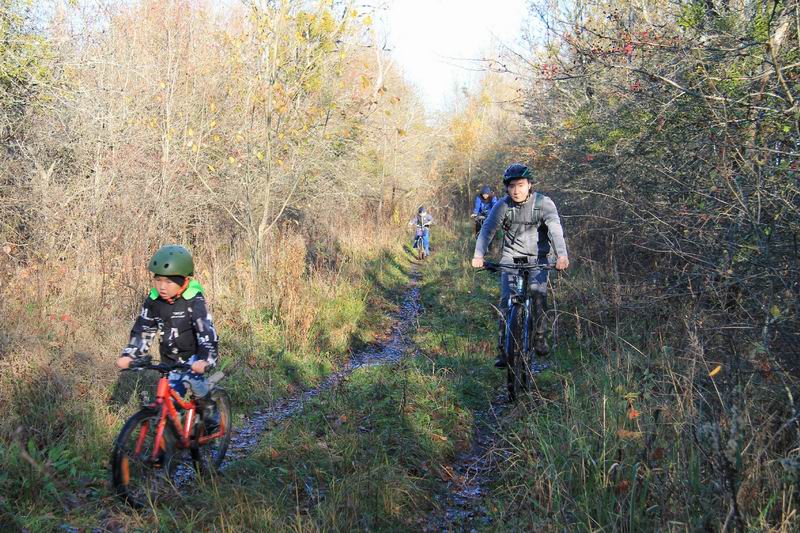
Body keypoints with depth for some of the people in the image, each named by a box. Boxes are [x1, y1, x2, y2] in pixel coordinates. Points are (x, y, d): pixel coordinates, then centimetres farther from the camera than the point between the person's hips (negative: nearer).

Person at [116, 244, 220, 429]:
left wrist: (206, 359, -46)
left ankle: (208, 409, -7)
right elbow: (143, 329, -2)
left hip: (195, 354, -4)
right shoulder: (153, 300, -8)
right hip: (171, 358, 5)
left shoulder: (194, 300, -22)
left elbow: (206, 330, -31)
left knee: (193, 376, -32)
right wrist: (129, 355, -15)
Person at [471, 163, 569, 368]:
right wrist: (478, 255, -34)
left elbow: (555, 229, -26)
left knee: (539, 294, -19)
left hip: (537, 258, -1)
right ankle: (503, 348, -3)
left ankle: (539, 337, 3)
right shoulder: (502, 206, -9)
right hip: (511, 256, 1)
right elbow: (488, 230, -16)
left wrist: (562, 255, -44)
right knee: (506, 300, -10)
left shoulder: (544, 203, -14)